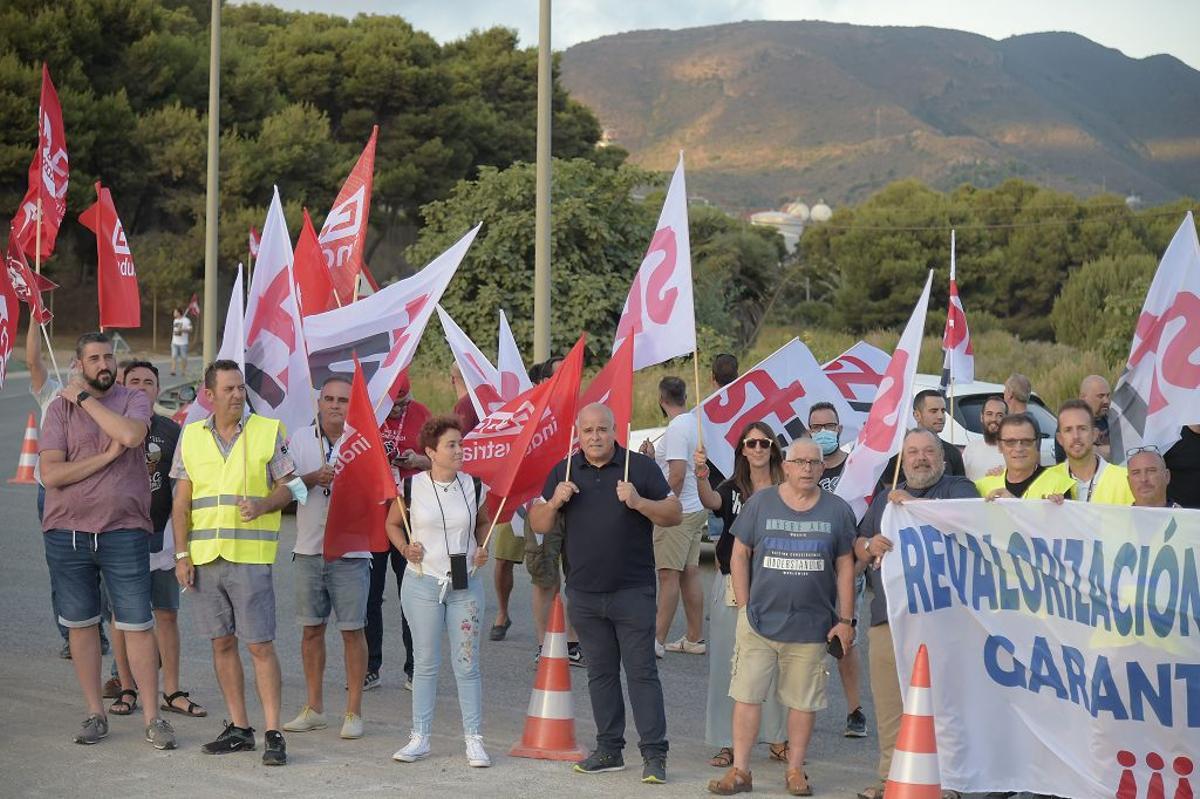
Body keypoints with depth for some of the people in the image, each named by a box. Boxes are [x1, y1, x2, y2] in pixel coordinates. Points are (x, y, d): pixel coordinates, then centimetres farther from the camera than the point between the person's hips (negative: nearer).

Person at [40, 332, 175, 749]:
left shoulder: (134, 401, 3)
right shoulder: (60, 409, 3)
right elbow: (50, 474, -8)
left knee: (138, 624, -1)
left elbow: (130, 434, -21)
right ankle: (95, 713, 20)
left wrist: (84, 398, -12)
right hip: (66, 532, 2)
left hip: (124, 532, -1)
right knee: (81, 624, 9)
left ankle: (152, 717, 7)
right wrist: (108, 455, -13)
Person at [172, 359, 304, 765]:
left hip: (251, 554, -4)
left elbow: (287, 487, 4)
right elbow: (181, 501, 11)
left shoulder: (268, 431, 1)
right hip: (205, 556, 4)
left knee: (260, 644, -6)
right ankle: (239, 728, 18)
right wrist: (182, 554, 4)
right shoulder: (191, 436, 9)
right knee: (222, 642, 9)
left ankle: (273, 734, -3)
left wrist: (263, 505, -17)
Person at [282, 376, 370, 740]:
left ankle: (354, 711, 7)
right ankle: (314, 708, 20)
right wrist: (314, 478, -16)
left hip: (351, 550, -3)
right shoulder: (301, 439, 7)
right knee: (311, 628, 9)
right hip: (309, 548, 3)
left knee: (352, 630, -1)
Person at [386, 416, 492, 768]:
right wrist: (405, 549, -8)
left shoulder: (472, 486, 1)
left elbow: (483, 522, 17)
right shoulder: (412, 487, -5)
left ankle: (474, 739, 8)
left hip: (465, 584, 1)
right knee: (426, 663, 6)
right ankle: (420, 737, 16)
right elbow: (392, 523, 9)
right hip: (423, 583, -1)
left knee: (467, 663, 2)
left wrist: (482, 548, 0)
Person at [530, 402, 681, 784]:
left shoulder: (641, 467, -1)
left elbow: (675, 515, -2)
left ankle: (654, 754, -2)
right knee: (600, 673, 11)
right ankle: (609, 750, 19)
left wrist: (638, 502, -18)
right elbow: (538, 524, 10)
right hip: (584, 594, 4)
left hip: (632, 592, -4)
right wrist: (555, 502, -10)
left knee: (642, 672, -5)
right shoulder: (564, 472, 9)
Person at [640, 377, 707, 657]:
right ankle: (694, 638, 15)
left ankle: (657, 639, -7)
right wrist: (654, 456, 19)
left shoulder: (677, 429, -16)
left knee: (669, 575, -8)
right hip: (696, 510, 9)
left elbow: (677, 475, -21)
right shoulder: (694, 423, 13)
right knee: (690, 574, 11)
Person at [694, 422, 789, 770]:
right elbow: (710, 501, -19)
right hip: (732, 584, 0)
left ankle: (777, 738, 18)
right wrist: (701, 476, -39)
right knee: (728, 661, 2)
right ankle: (727, 742, 8)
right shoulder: (733, 488, 3)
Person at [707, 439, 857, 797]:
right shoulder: (760, 503, 2)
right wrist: (744, 606, -1)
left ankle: (795, 770, 18)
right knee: (747, 694, 0)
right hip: (759, 620, 0)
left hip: (812, 626, 0)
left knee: (804, 700, 6)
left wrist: (845, 620, 3)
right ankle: (740, 770, 8)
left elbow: (845, 567, 6)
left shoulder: (838, 510, 3)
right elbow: (739, 555, 5)